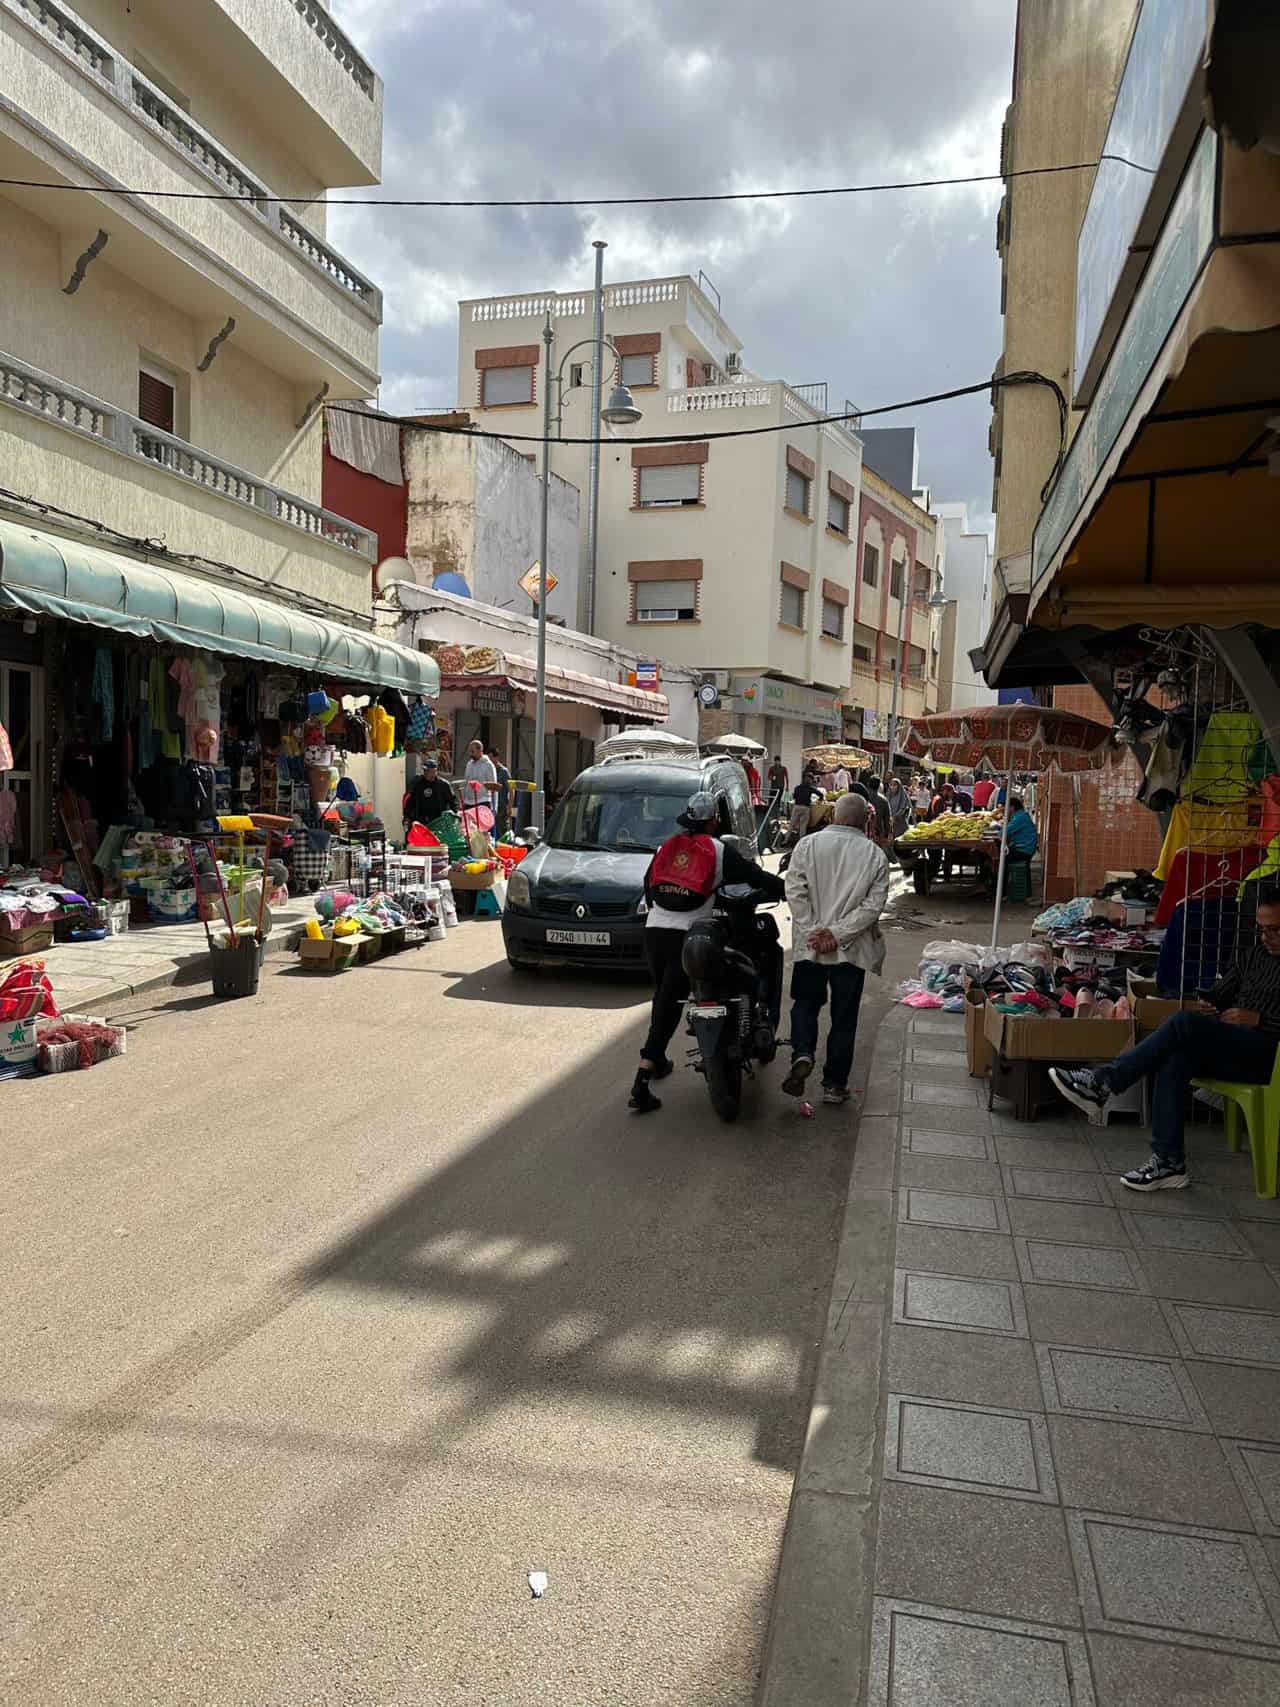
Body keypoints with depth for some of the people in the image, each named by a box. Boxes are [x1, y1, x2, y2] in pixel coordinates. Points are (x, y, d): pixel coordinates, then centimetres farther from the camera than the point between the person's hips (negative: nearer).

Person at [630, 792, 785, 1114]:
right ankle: (641, 1085, -12)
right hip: (687, 936, -5)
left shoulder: (667, 846, 15)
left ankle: (657, 1060, 37)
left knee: (663, 997, 24)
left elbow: (648, 883, 22)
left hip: (654, 930, 5)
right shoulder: (719, 850, 2)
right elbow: (756, 877, 6)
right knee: (670, 1004, -5)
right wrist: (787, 889, 20)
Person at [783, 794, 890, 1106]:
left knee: (805, 1004, 18)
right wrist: (837, 932, -11)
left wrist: (813, 931, -8)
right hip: (852, 949, 0)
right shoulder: (875, 855, -2)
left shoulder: (808, 844, -3)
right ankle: (834, 1084, 15)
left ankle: (802, 1054, -6)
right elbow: (874, 903, -9)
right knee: (844, 1016, 10)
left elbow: (795, 891, -9)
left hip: (809, 946, 0)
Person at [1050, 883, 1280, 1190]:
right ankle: (1169, 1161, -26)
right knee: (1175, 1058, -27)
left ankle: (1101, 1083, -28)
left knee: (1185, 1023, -29)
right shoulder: (1255, 956, 21)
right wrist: (1206, 1005, 0)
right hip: (1233, 1048, 7)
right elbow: (1220, 993, 24)